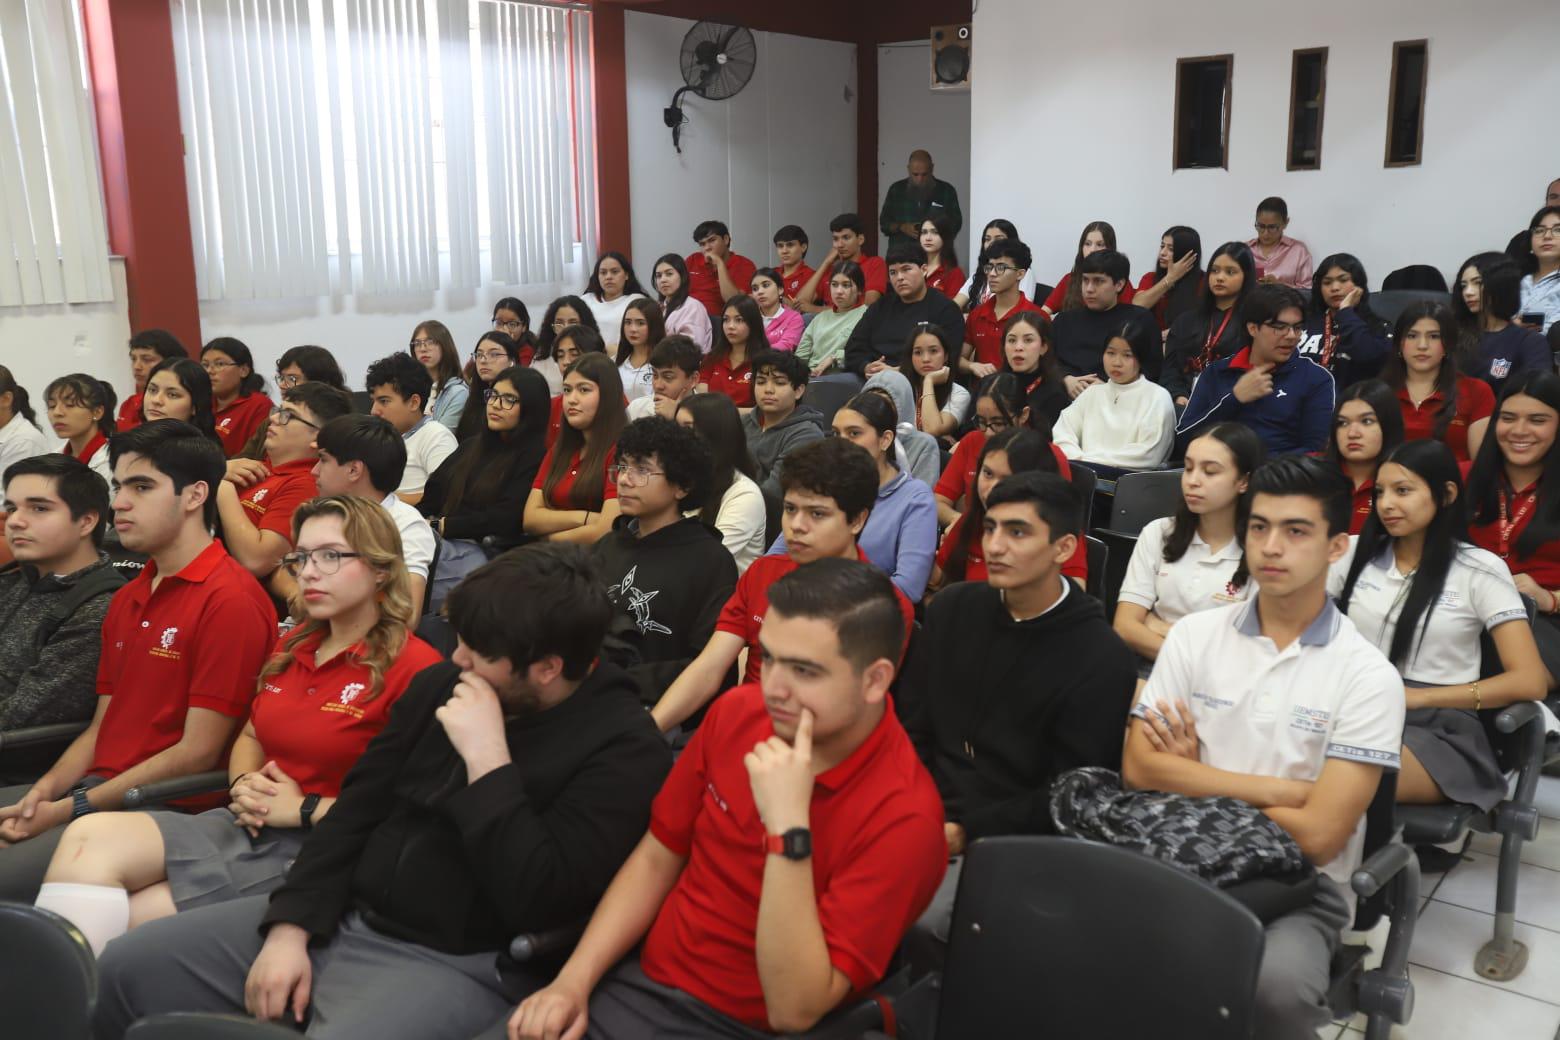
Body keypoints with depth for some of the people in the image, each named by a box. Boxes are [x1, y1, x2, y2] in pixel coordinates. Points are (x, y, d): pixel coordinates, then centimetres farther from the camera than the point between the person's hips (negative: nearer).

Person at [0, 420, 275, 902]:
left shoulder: (230, 600, -13)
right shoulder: (126, 599, 18)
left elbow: (198, 753, -15)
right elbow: (103, 727, 18)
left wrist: (70, 809, -12)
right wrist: (44, 791, 0)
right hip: (97, 790, 9)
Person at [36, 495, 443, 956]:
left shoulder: (413, 666, -11)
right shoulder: (292, 647, 15)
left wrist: (306, 809, -14)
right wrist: (242, 785, 4)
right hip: (249, 827, 7)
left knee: (106, 925, -18)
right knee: (89, 838, -17)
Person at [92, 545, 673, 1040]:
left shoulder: (623, 749, -15)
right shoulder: (439, 686, 6)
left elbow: (538, 902, -23)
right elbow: (356, 810, 10)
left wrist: (488, 761, -23)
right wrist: (290, 926, -1)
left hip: (456, 966, -7)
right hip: (341, 917, 7)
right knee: (126, 968, 3)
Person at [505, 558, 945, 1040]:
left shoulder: (902, 816, -21)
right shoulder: (738, 711, -5)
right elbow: (656, 859, 7)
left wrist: (789, 827, -31)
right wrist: (573, 981, -3)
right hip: (638, 983, 5)